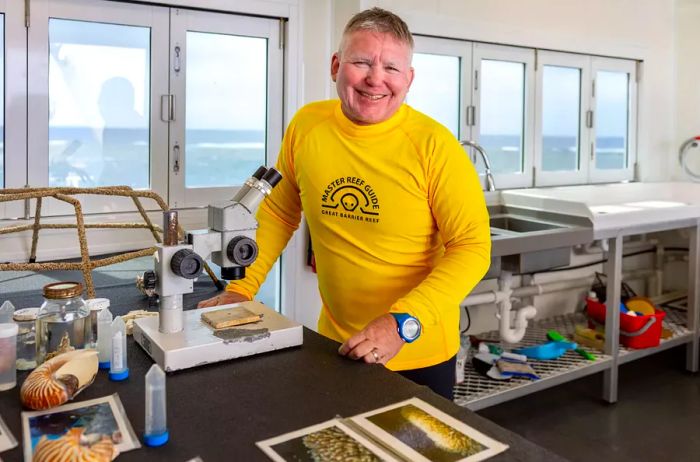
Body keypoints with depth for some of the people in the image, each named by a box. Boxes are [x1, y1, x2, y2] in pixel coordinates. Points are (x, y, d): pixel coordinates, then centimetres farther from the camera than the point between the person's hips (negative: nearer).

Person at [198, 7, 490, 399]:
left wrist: (403, 322, -27)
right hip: (336, 345, 3)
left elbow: (473, 247, -17)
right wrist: (243, 288, 0)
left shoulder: (433, 145, -18)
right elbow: (278, 214, 6)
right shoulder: (306, 125, -7)